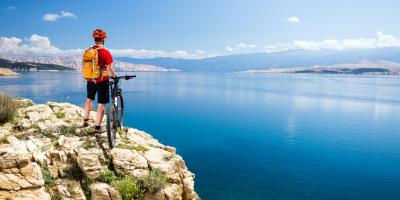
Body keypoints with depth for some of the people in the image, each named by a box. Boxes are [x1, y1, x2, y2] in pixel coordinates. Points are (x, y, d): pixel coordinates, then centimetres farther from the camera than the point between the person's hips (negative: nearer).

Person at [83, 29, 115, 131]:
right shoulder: (105, 52, -13)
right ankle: (97, 127, 2)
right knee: (101, 105, 2)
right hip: (102, 81, -5)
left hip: (90, 80, 5)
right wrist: (114, 76, 2)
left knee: (89, 99, 28)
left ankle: (86, 120, 33)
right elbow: (109, 69, -16)